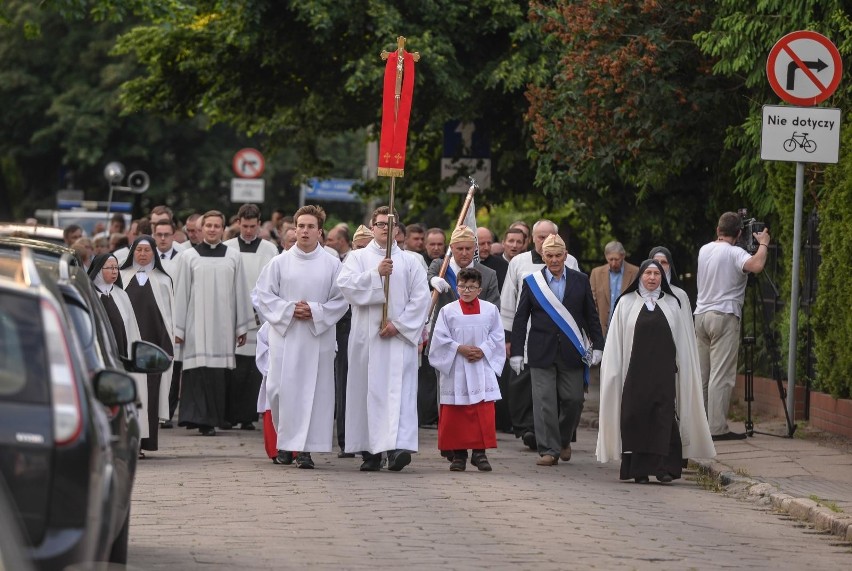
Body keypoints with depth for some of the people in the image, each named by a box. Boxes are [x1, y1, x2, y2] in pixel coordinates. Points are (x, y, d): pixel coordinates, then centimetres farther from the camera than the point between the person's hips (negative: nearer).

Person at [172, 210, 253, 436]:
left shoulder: (233, 257, 9)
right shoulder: (188, 256, 5)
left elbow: (240, 292, 11)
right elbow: (181, 294, 5)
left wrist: (242, 326, 8)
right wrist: (179, 328, 1)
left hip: (223, 325, 1)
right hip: (197, 324, -1)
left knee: (217, 373, 0)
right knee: (198, 371, -9)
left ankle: (211, 419, 6)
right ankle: (198, 417, -8)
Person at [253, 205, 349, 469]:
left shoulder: (332, 264, 4)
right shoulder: (280, 263, 5)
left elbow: (341, 300, 4)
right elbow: (262, 295, 4)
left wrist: (315, 312, -10)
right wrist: (288, 309, -9)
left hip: (318, 337, 0)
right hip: (285, 336, 0)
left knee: (312, 391, -3)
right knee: (281, 389, -2)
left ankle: (305, 448, 0)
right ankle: (285, 440, 16)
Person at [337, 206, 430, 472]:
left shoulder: (409, 262, 10)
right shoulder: (358, 258, 11)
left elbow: (421, 298, 2)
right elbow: (345, 284, -6)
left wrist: (399, 324, -8)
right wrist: (376, 273, -16)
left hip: (400, 336, -1)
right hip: (366, 336, 1)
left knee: (400, 391, -13)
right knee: (368, 390, 1)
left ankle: (398, 446, -24)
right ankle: (370, 450, 6)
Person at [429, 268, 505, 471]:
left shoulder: (490, 310, 5)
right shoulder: (447, 311, 2)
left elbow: (497, 337, 5)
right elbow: (440, 339, -2)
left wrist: (482, 350, -10)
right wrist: (460, 349, -13)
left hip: (482, 369, 1)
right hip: (455, 370, -1)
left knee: (484, 414, -4)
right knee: (455, 414, 1)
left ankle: (479, 452, 1)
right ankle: (458, 453, 8)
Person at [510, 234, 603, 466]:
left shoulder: (580, 281, 7)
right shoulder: (531, 282, 3)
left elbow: (591, 316, 10)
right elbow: (520, 320, 5)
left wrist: (597, 346, 5)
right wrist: (516, 351, 0)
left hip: (571, 352, 1)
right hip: (542, 352, -1)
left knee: (573, 400, 3)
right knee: (544, 402, -6)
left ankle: (564, 440, 27)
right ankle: (549, 450, -2)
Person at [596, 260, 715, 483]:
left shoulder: (673, 304, 10)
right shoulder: (627, 304, 8)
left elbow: (683, 340, 10)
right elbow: (615, 341, 7)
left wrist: (683, 370, 3)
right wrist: (615, 371, 0)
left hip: (664, 371, 0)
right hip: (635, 371, 0)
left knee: (664, 419, -7)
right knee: (636, 418, -2)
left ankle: (664, 467, -9)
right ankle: (639, 470, 2)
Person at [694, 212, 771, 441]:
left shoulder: (704, 250, 11)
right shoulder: (734, 253, -12)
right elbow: (756, 265, -30)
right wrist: (763, 244, -12)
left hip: (701, 315, 7)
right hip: (724, 317, -7)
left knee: (701, 374, 11)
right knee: (721, 375, -8)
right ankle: (717, 428, -12)